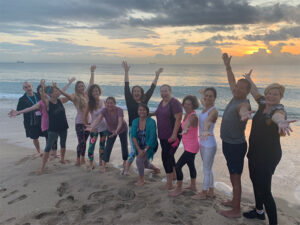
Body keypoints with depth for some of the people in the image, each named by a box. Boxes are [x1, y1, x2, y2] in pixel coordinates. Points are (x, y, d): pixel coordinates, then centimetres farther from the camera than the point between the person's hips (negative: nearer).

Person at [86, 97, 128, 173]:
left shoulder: (119, 110, -34)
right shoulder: (104, 110, -29)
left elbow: (120, 122, -46)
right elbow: (98, 119, -46)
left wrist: (116, 131, -66)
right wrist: (92, 126, -66)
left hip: (122, 129, -1)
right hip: (111, 130, 1)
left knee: (124, 146, 6)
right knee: (108, 146, -8)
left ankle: (125, 162, 30)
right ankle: (103, 166, -2)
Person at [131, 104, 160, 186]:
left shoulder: (151, 122, -21)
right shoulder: (135, 121, -9)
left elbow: (152, 137, -23)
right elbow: (133, 136, -15)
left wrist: (145, 150, -28)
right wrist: (139, 150, -24)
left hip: (150, 146, -5)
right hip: (139, 146, 5)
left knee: (139, 160, -24)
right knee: (145, 164, 22)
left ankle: (141, 179, -1)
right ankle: (156, 168, 56)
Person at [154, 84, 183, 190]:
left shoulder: (174, 103, -16)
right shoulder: (162, 102, 11)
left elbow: (178, 119, -20)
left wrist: (174, 134, -23)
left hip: (172, 136, -8)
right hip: (163, 135, 9)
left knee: (166, 157, -8)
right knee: (169, 155, 20)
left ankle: (169, 183, 2)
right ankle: (174, 175, 40)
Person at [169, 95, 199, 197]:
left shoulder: (193, 116, -25)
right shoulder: (186, 114, 3)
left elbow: (188, 123, -49)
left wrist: (185, 129, -67)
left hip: (191, 147, -10)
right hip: (189, 146, 10)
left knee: (178, 166, -6)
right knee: (191, 165, 24)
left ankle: (179, 189, 12)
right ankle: (193, 186, 42)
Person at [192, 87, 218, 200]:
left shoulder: (213, 110, -19)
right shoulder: (205, 107, 5)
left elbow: (208, 120, -43)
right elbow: (203, 100, 33)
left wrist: (205, 131, -61)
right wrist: (202, 93, 50)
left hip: (209, 144, -9)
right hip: (203, 143, 9)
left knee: (207, 170, 5)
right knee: (208, 169, 19)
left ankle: (203, 193, 19)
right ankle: (211, 191, 32)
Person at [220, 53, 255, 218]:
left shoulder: (244, 104, -23)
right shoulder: (235, 98, 4)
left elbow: (243, 110, -50)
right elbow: (231, 81, 20)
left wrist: (244, 114, -73)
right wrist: (227, 65, 20)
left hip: (235, 146, -9)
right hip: (228, 143, 9)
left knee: (235, 178, 0)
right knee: (233, 176, 21)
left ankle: (236, 211, 11)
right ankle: (234, 201, 37)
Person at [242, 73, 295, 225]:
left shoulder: (278, 110, -19)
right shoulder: (263, 104, 4)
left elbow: (278, 116, -45)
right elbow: (254, 91, 22)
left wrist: (281, 122, -68)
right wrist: (248, 79, 37)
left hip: (268, 155, -9)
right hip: (255, 152, 9)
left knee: (264, 190, -10)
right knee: (255, 182, 22)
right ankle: (259, 211, 43)